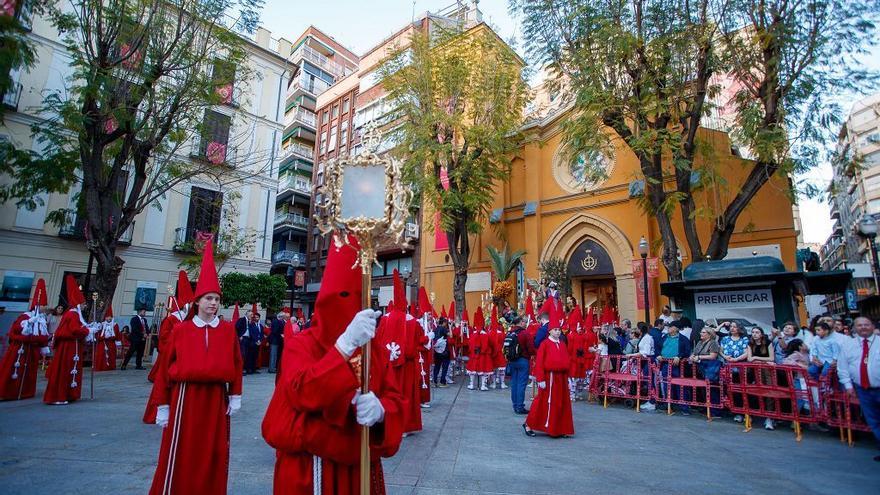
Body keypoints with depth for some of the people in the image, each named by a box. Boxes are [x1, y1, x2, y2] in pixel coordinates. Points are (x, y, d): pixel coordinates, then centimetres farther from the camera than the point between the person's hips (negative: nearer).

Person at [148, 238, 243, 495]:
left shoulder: (228, 330, 2)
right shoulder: (180, 330, -1)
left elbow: (236, 363, 5)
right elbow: (166, 367, 1)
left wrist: (235, 396, 3)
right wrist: (163, 405, 1)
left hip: (216, 397, 2)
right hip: (186, 396, -1)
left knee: (213, 455, 12)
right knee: (179, 455, 6)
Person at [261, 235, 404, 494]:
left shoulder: (375, 344, 0)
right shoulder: (300, 344, -10)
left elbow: (394, 398, -4)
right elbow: (301, 394, -27)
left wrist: (380, 409, -27)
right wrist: (346, 344, -36)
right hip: (309, 469, -3)